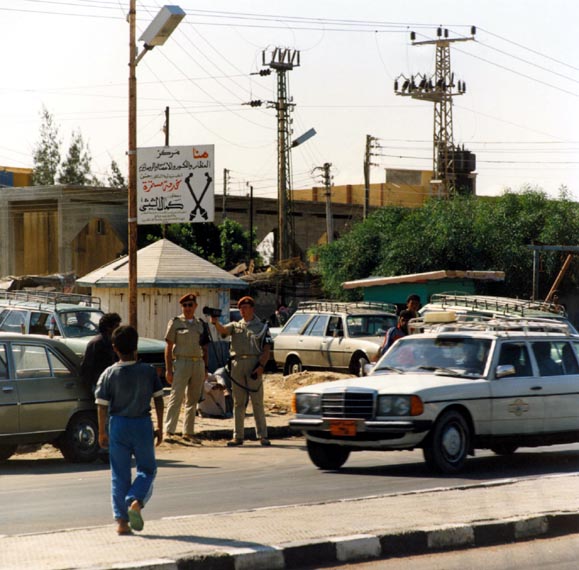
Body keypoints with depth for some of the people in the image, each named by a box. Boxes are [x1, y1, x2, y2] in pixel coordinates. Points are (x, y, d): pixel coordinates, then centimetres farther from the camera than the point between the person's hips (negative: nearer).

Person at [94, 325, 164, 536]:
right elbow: (158, 400, -1)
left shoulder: (109, 374, -6)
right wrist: (160, 427, 8)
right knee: (147, 469, 14)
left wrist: (102, 432, 4)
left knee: (119, 474, 8)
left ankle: (121, 520, 4)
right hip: (143, 424, 0)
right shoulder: (148, 371, -4)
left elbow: (102, 405, -5)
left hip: (118, 425, 0)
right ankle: (136, 501, -12)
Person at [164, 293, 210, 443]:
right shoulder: (175, 323, -1)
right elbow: (168, 347, -3)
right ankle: (169, 431, -12)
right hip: (181, 362, -5)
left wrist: (205, 368, 11)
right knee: (176, 397, -11)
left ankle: (188, 432, 14)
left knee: (193, 400, 8)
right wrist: (168, 369, -10)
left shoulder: (201, 324, 12)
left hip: (198, 364, 5)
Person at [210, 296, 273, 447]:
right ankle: (238, 436, 7)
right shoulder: (235, 326, 17)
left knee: (257, 402, -3)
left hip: (254, 364, -3)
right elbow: (222, 330, -5)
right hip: (237, 365, 3)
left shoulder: (262, 327, 9)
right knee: (238, 403, 4)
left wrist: (261, 366, -12)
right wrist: (216, 322, -27)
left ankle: (263, 436, 0)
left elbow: (266, 350, 2)